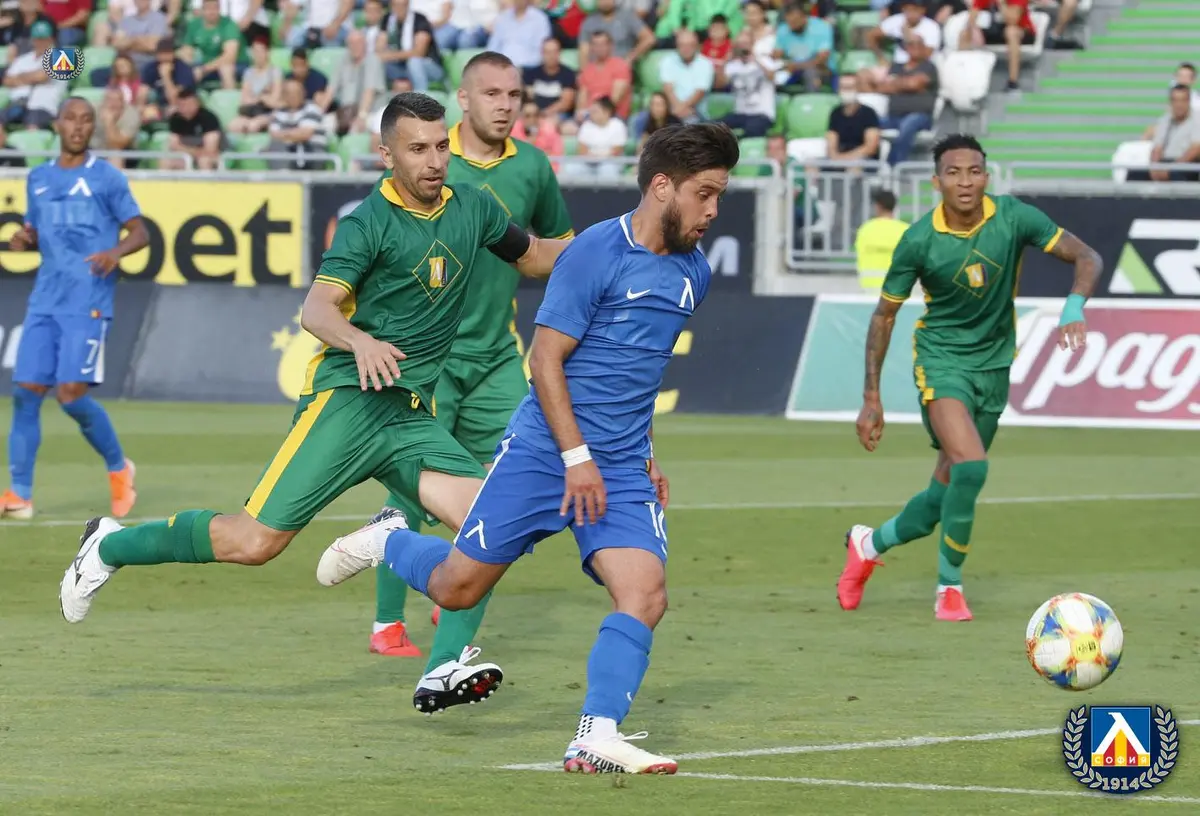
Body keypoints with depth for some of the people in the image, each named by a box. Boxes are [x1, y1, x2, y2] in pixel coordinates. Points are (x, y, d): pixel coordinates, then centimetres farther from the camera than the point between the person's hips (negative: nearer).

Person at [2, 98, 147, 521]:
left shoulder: (107, 178, 1)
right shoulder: (39, 178, 15)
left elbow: (139, 232, 2)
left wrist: (116, 251, -19)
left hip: (88, 302, -5)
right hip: (45, 301, 5)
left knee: (71, 394, -14)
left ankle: (118, 469, 10)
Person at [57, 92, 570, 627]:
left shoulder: (473, 209, 11)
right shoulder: (370, 222, -7)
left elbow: (534, 257, 30)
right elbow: (316, 310, -17)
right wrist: (361, 340, -37)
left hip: (413, 415, 5)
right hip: (347, 398, -5)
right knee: (253, 542, -10)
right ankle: (110, 547, 11)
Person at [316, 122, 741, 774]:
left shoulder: (693, 272, 11)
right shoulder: (596, 252, -12)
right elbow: (545, 358, -12)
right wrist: (578, 458, -17)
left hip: (622, 469, 5)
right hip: (544, 450, -5)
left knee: (645, 593, -17)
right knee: (458, 587, 1)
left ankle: (596, 738, -18)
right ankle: (382, 544, 32)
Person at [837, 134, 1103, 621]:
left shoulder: (1012, 218, -11)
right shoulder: (919, 241, -14)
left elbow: (1087, 257, -8)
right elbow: (884, 315, -3)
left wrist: (1074, 308, -29)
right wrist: (871, 399, -4)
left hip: (993, 365, 3)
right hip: (940, 357, -3)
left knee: (947, 493, 8)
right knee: (971, 466, -25)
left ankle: (868, 545, 35)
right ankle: (950, 587, -8)